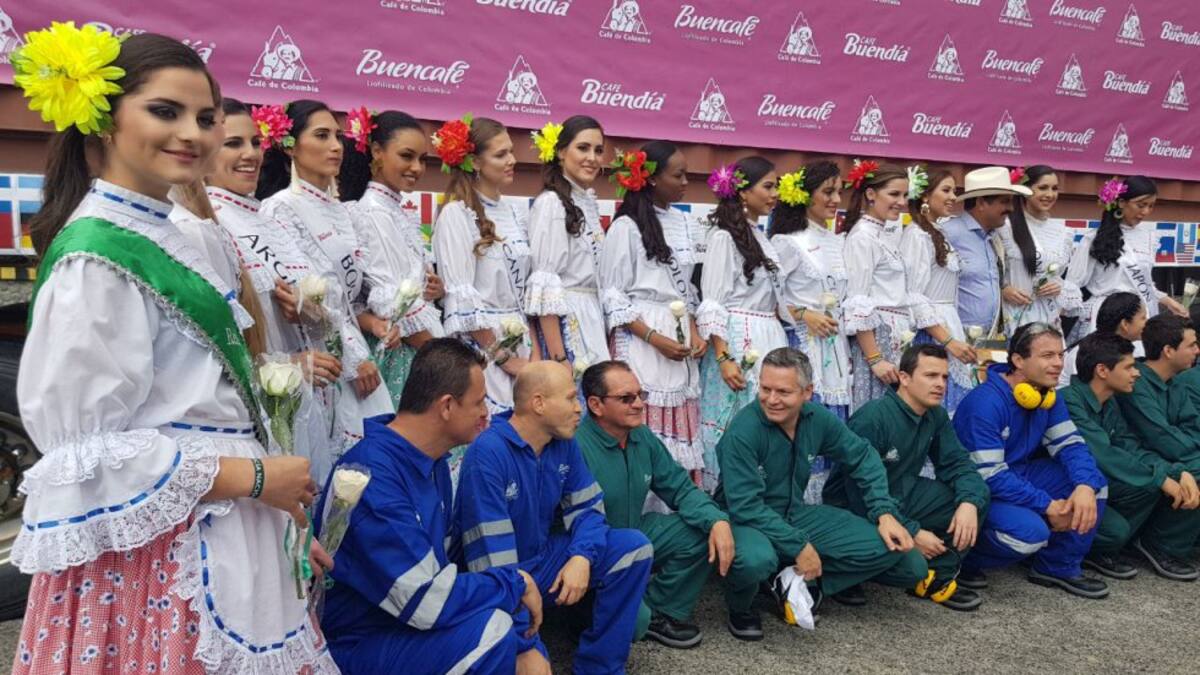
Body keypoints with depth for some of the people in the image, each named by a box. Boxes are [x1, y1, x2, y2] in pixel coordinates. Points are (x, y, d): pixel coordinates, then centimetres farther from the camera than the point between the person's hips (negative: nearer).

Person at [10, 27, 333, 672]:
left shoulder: (158, 236, 10)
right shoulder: (97, 258, -19)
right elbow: (89, 455, -21)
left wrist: (275, 516, 14)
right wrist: (256, 477, -16)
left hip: (212, 542, 9)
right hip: (149, 557, -9)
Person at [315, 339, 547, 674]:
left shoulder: (434, 463, 4)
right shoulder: (371, 475, -25)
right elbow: (426, 602, -27)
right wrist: (517, 582, -14)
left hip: (411, 624, 8)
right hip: (362, 644, -8)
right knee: (494, 631, -25)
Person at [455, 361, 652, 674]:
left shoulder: (564, 442, -1)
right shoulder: (487, 454, -24)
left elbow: (587, 508, 2)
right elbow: (490, 551, -26)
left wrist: (582, 557, -19)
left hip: (546, 559, 7)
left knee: (634, 547, -8)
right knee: (525, 648, -34)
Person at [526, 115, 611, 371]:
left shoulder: (590, 203, 13)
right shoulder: (550, 203, -9)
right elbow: (544, 285, -15)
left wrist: (609, 345, 12)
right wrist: (557, 357, -20)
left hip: (594, 321, 7)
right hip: (563, 323, -7)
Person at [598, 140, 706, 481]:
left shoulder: (679, 220, 12)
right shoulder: (626, 226, -7)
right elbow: (613, 295, -8)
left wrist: (694, 331, 4)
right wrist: (655, 338, -13)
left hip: (680, 334, 6)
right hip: (641, 336, -6)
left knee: (683, 423, 5)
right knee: (647, 423, -5)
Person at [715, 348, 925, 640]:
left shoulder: (818, 419, -7)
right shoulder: (742, 432, -25)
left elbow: (862, 457, 8)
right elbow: (745, 506, -25)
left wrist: (885, 513, -3)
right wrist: (800, 546, -24)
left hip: (796, 514, 6)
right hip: (747, 520, -6)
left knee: (890, 547, -5)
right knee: (756, 560, -41)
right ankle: (739, 608, -5)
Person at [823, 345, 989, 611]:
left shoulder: (936, 415, 0)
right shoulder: (872, 418, -25)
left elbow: (957, 463, -1)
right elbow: (861, 492, -26)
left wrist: (969, 501, -22)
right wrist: (912, 533, -24)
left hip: (903, 498, 7)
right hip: (856, 512, -7)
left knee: (976, 494, -8)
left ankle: (937, 577, 0)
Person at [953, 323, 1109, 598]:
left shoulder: (1048, 395, 0)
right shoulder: (986, 402, -27)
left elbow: (1069, 443, -4)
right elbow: (989, 476, -28)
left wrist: (1085, 486, -25)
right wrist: (1047, 505, -25)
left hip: (1020, 474, 8)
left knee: (1094, 482, -5)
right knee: (1030, 530, -32)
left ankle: (1060, 567, 8)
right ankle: (963, 559, -3)